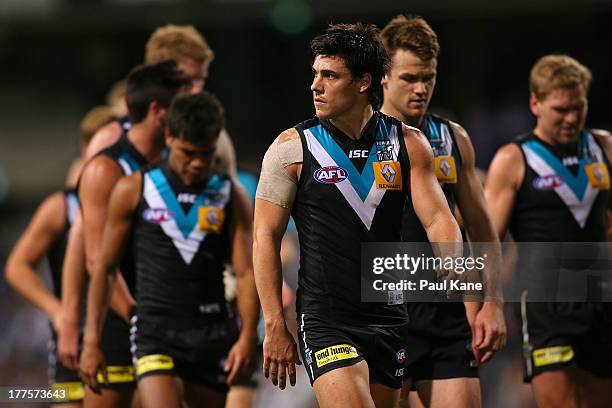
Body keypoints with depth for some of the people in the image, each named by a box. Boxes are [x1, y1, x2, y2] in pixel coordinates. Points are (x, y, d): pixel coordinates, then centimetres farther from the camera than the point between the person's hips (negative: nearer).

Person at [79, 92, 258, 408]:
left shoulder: (232, 197, 6)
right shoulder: (133, 191, 3)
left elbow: (245, 271, 0)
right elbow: (105, 267, 7)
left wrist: (248, 336, -15)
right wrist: (91, 340, 2)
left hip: (213, 333, 3)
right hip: (155, 331, -2)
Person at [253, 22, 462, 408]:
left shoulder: (409, 144, 5)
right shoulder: (293, 148, -2)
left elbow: (438, 220, -1)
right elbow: (266, 238, -2)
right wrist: (275, 327, -8)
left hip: (388, 317, 4)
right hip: (325, 321, -4)